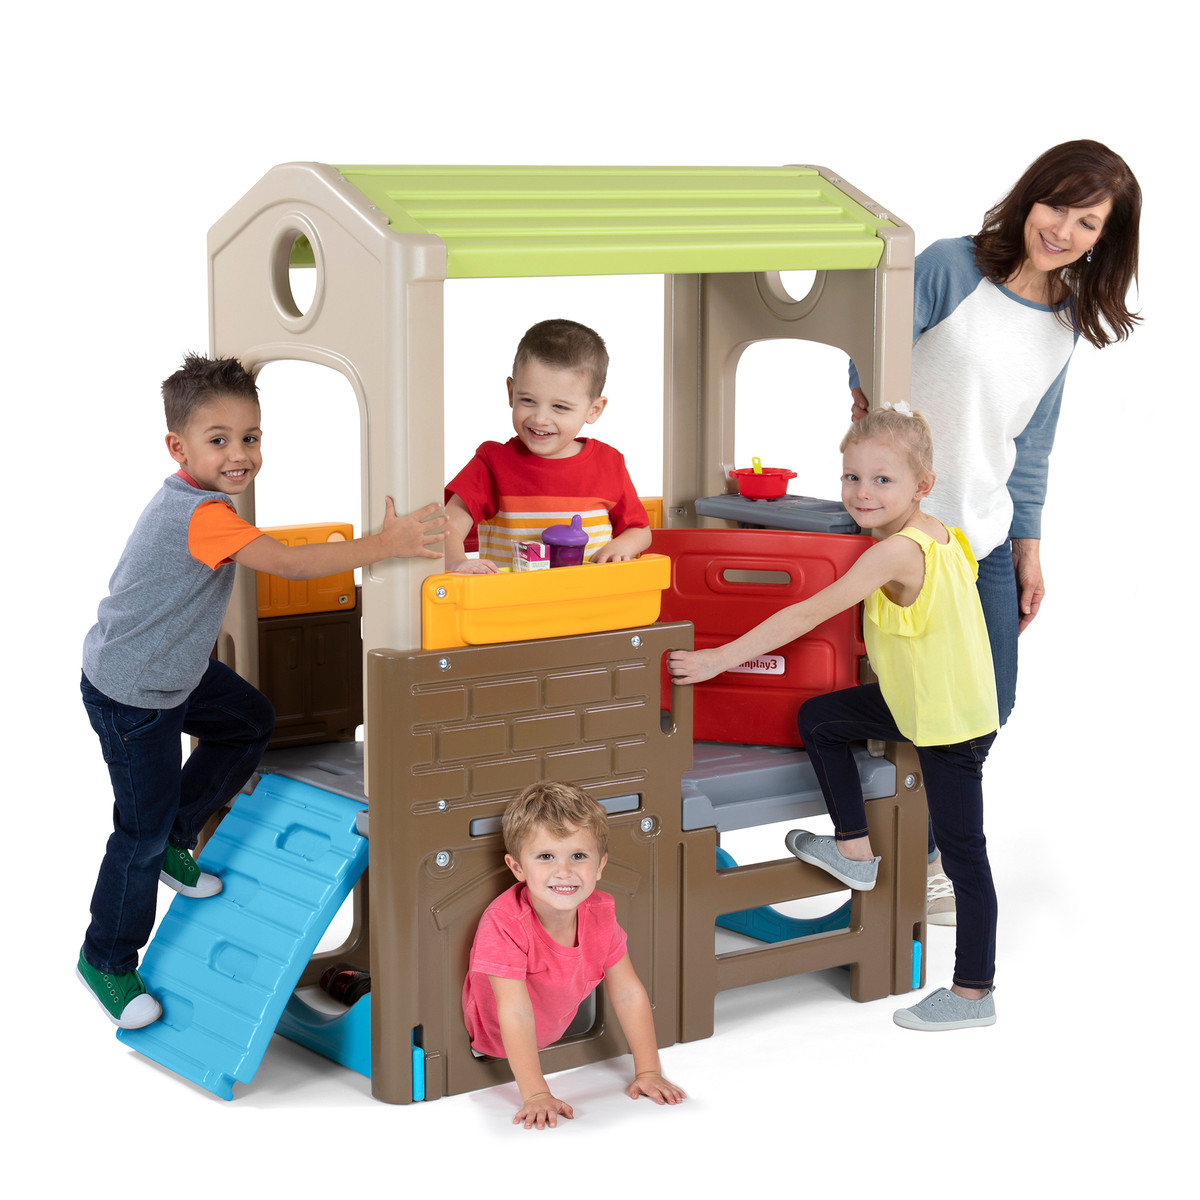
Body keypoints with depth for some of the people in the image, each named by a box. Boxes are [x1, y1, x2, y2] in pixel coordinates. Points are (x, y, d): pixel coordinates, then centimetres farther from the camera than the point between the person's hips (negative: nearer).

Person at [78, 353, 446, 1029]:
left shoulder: (194, 501, -1)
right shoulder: (201, 515, -32)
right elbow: (286, 563, -40)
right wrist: (385, 545, -40)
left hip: (175, 670, 9)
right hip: (131, 696, -9)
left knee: (251, 722, 20)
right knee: (144, 830, 2)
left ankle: (174, 842, 30)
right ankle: (106, 960, 20)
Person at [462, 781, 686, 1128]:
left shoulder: (599, 914, -20)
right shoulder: (504, 924, -38)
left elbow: (628, 994, -12)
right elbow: (516, 1012, -41)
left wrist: (648, 1071, -15)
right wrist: (536, 1094, -45)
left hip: (555, 1036, 5)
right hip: (490, 1051, -5)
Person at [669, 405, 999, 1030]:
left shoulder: (896, 552, -26)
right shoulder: (941, 534, 1)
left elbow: (808, 614, -27)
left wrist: (721, 658, -23)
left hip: (953, 722, -9)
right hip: (916, 698, 9)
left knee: (963, 854, 1)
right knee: (819, 719, 13)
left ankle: (973, 993, 11)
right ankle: (854, 850, 22)